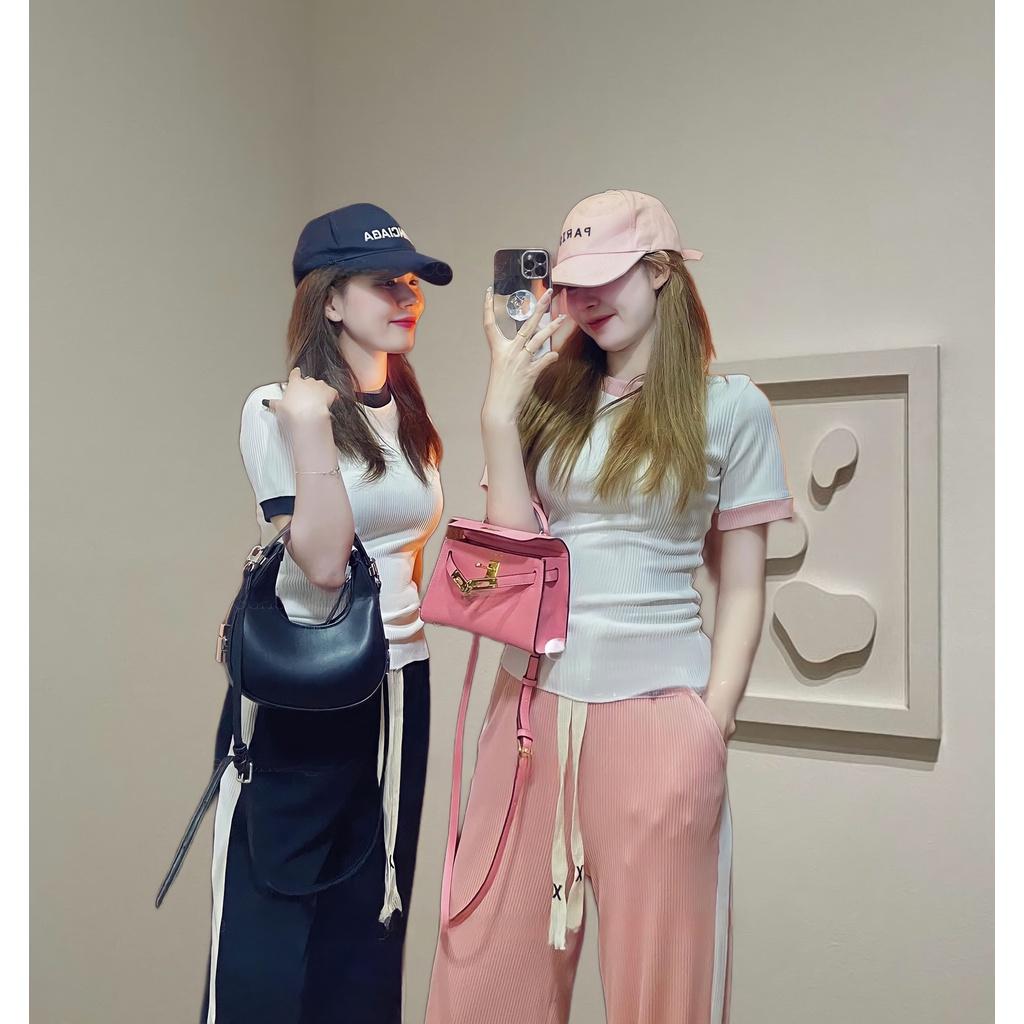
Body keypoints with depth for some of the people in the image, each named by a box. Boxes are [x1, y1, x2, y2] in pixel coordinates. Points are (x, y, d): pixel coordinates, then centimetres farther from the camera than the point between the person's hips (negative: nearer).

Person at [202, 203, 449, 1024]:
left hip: (399, 686, 6)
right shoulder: (279, 409, -10)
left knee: (371, 923, 18)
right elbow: (321, 561, -20)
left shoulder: (410, 415, 7)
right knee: (268, 931, 7)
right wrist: (310, 425, -23)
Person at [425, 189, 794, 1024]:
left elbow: (742, 589, 0)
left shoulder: (731, 407, 0)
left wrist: (711, 732, -7)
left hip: (655, 707, -3)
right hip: (535, 697, 3)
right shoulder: (550, 398, 9)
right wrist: (500, 408, -5)